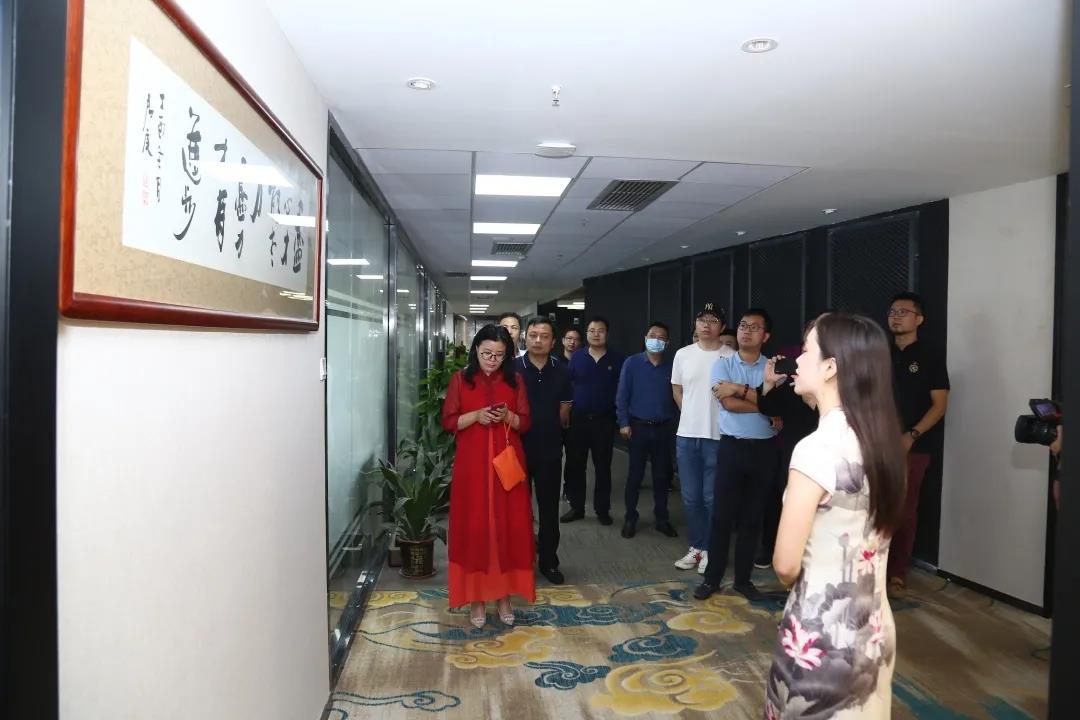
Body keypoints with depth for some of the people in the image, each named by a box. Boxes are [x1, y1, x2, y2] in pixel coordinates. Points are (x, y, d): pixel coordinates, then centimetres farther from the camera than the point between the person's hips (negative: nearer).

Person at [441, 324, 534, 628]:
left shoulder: (515, 381, 6)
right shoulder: (461, 379, 1)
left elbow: (525, 423, 6)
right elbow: (448, 422, -1)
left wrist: (508, 416, -14)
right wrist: (475, 415, -17)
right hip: (472, 465, -1)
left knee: (508, 527, 4)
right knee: (473, 528, 1)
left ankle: (504, 595, 17)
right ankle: (476, 597, 14)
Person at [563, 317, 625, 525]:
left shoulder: (616, 359, -2)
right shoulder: (577, 357, 2)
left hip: (604, 421, -1)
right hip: (578, 419, 2)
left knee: (603, 467, 9)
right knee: (574, 466, 7)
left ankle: (602, 509, 21)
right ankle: (576, 507, 21)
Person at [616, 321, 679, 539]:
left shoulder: (671, 366, 2)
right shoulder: (632, 363, -3)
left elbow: (675, 396, 3)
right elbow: (622, 395, -3)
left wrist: (674, 422, -6)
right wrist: (623, 423, -8)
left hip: (663, 429, 2)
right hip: (638, 427, -2)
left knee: (661, 476, 10)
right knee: (635, 475, 6)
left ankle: (662, 519, 22)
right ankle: (630, 518, 17)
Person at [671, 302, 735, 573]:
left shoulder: (731, 356, -5)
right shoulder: (683, 354, 4)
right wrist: (693, 415, 12)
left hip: (719, 436, -3)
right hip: (687, 435, 3)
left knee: (712, 498, 4)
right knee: (690, 497, 11)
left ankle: (710, 550, 18)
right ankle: (697, 547, 25)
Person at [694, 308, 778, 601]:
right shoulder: (723, 364, 0)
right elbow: (729, 404, -12)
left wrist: (740, 390, -14)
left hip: (764, 449, 1)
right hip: (732, 447, -1)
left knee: (752, 517, 10)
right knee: (722, 515, 3)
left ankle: (743, 578, 22)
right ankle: (712, 577, 14)